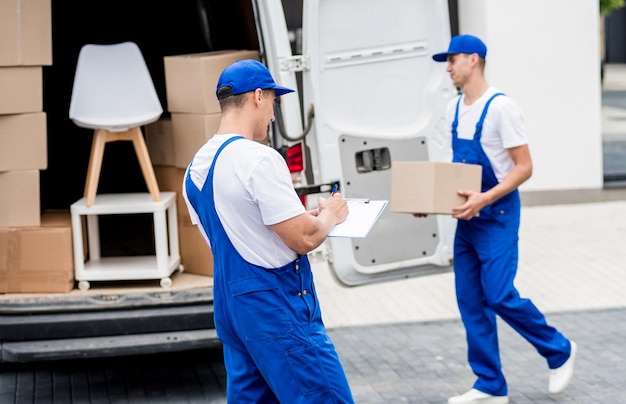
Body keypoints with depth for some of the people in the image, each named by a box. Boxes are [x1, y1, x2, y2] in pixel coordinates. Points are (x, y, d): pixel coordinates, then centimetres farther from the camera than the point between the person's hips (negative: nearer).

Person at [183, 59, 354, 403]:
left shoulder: (196, 168, 10)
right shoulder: (259, 159, -18)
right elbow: (304, 239, -19)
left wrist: (305, 216, 19)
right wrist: (330, 214, 1)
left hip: (229, 302, 9)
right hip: (275, 305, -9)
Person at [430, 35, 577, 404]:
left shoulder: (501, 107, -14)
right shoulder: (453, 110, 9)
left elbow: (524, 167, -15)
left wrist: (484, 199, -27)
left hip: (497, 215, -8)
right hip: (466, 218, 8)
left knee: (500, 296, -10)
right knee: (470, 300, 6)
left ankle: (560, 351, 15)